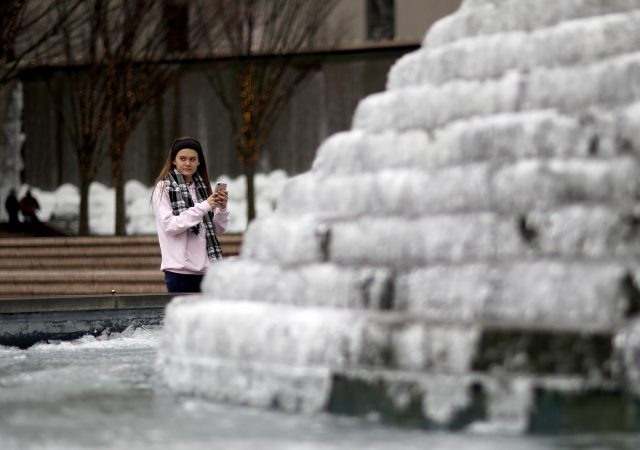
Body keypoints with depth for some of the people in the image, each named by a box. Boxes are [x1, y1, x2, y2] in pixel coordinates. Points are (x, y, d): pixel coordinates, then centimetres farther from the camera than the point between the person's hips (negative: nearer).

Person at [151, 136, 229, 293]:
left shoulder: (203, 186, 13)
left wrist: (222, 208, -6)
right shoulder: (163, 188, -1)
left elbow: (219, 229, 14)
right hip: (180, 270, -4)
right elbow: (169, 225, -13)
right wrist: (204, 206, -17)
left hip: (207, 267, 4)